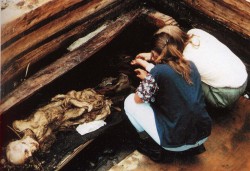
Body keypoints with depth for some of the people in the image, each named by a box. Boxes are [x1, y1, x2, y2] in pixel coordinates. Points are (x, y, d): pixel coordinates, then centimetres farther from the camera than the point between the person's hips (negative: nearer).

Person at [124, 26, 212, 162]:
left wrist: (145, 78, 15)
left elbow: (138, 99, -2)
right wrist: (146, 64, 30)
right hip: (203, 135, 6)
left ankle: (155, 146, 16)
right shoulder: (190, 65, 3)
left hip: (175, 143, -6)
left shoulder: (157, 72, -15)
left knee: (130, 101, 8)